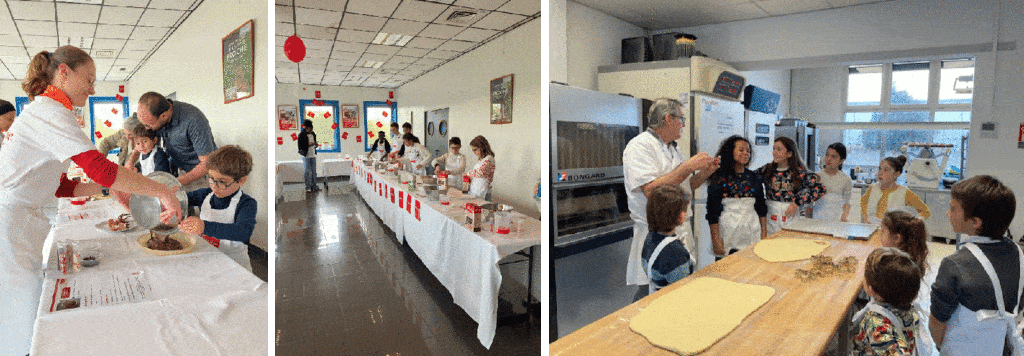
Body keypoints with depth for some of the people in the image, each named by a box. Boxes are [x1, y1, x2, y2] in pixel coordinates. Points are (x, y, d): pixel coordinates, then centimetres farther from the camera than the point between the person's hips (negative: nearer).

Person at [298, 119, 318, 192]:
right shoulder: (302, 135, -9)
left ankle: (314, 187, 17)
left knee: (314, 172, 9)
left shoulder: (313, 134, 10)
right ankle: (308, 187, 4)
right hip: (306, 155, -6)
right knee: (308, 172, -5)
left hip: (313, 155, 6)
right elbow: (300, 146, -12)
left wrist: (315, 144, 1)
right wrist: (308, 145, -21)